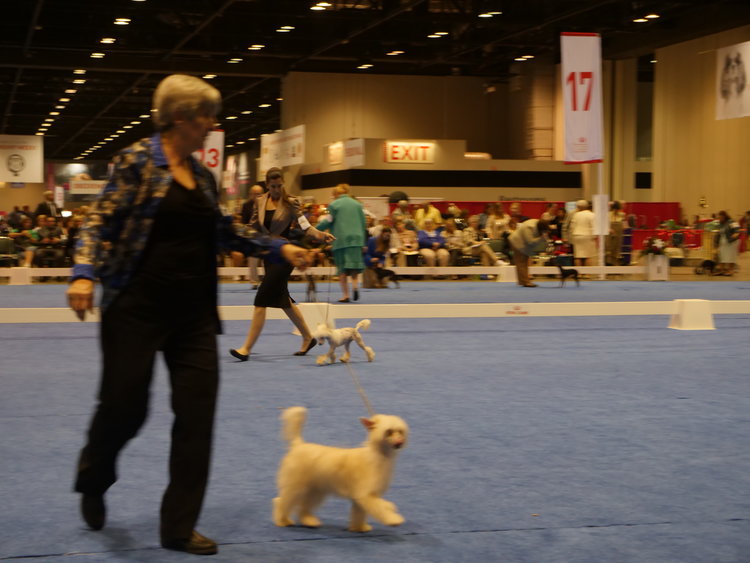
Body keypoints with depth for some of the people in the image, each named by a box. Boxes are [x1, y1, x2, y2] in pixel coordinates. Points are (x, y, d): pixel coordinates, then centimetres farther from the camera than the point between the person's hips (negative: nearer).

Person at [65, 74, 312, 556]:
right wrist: (84, 273, -24)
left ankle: (180, 526, 10)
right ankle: (94, 479, 34)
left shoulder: (202, 175, 12)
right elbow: (100, 222, -10)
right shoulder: (138, 161, -6)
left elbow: (222, 233, 23)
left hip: (194, 312, 6)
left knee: (198, 413, 0)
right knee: (126, 405, 0)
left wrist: (279, 249, 19)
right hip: (139, 307, -6)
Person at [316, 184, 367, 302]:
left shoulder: (334, 205, -1)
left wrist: (314, 230, 10)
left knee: (342, 268, 3)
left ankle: (345, 295, 0)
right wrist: (362, 241, 19)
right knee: (353, 263, 10)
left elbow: (328, 221, -4)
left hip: (340, 239, -3)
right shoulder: (357, 204, 11)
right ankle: (355, 285, -16)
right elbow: (363, 223, 11)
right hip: (356, 238, 3)